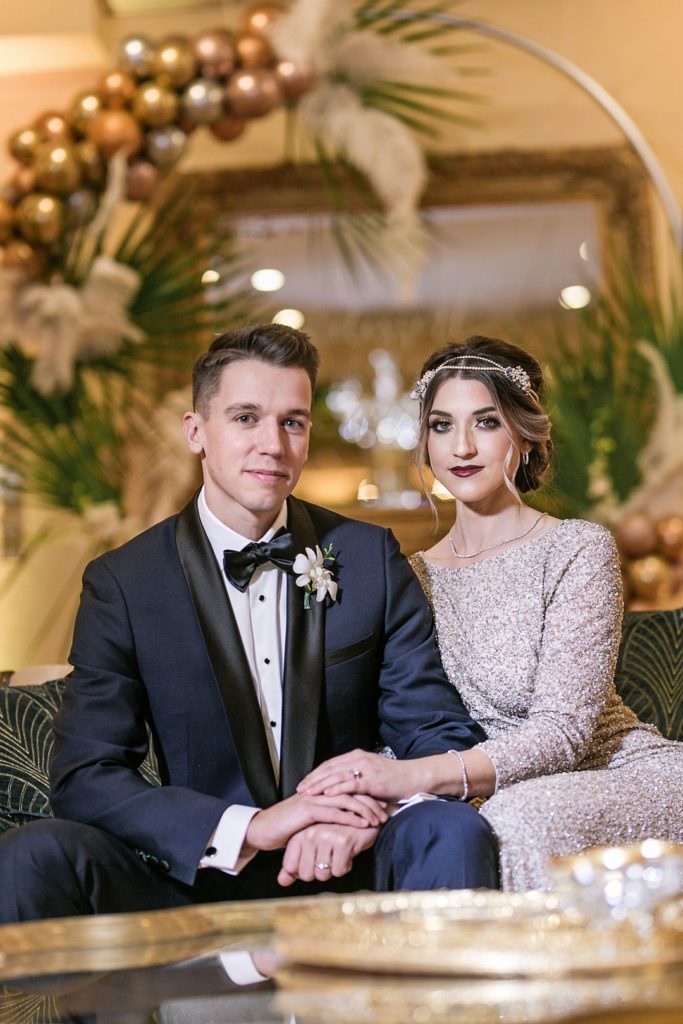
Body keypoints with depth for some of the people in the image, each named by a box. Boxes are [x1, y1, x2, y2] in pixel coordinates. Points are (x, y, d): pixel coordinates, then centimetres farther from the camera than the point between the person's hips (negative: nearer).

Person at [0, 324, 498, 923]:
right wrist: (248, 827, -23)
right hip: (196, 880, -1)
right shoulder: (122, 583, -1)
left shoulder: (371, 558, 4)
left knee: (455, 829, -30)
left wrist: (360, 815, -21)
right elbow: (84, 779, -8)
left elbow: (443, 737, 2)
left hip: (344, 873, 1)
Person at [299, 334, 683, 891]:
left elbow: (564, 730, -18)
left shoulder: (579, 548, -8)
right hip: (519, 797, 3)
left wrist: (414, 775, -33)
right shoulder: (415, 577, 7)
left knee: (519, 820, -35)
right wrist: (354, 797, -24)